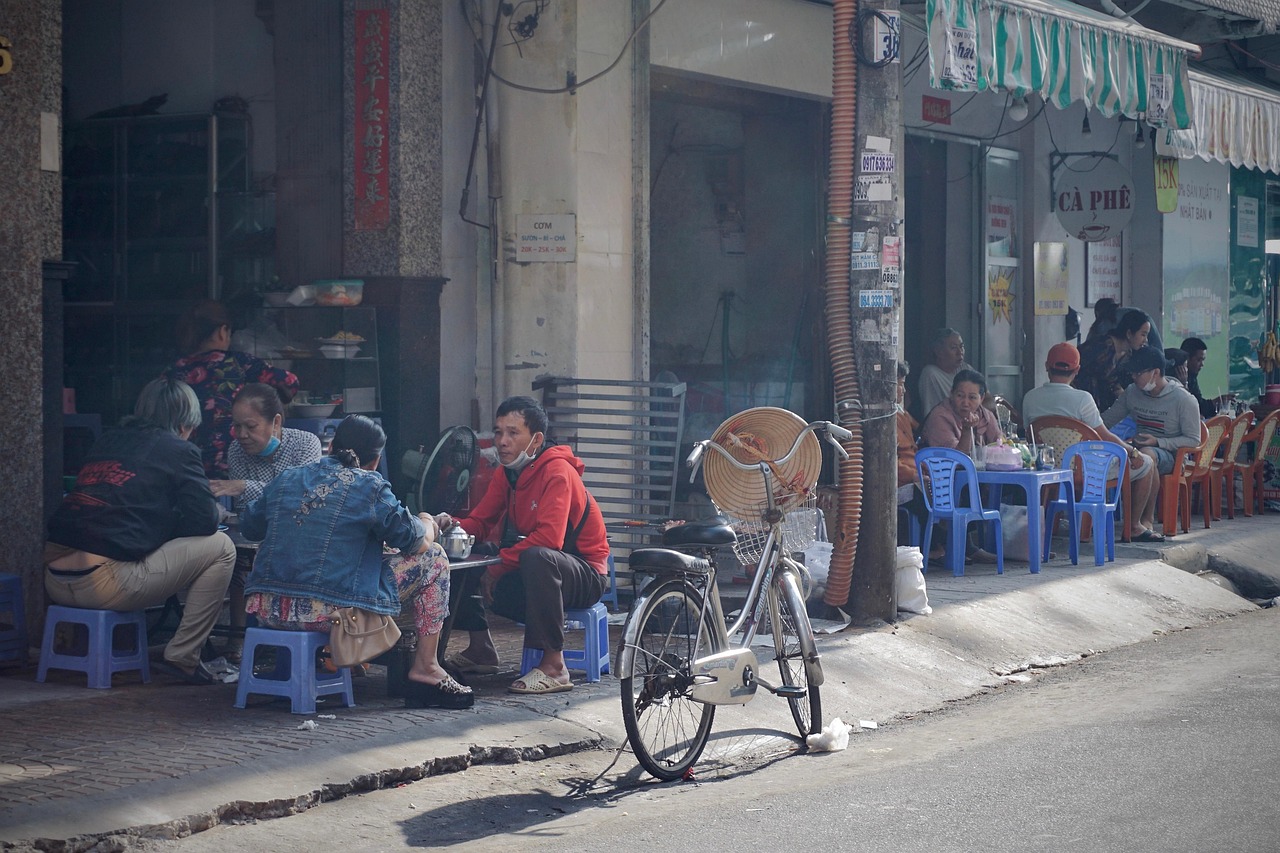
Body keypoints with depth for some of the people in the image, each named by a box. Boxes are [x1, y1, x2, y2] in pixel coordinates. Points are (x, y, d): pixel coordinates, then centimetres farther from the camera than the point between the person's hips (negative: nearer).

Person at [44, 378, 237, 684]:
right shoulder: (179, 451, 3)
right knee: (220, 548, 6)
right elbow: (205, 521, 1)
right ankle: (182, 658, 7)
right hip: (102, 582, -7)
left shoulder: (107, 440, 21)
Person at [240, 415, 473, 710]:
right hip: (331, 613, -6)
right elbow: (414, 542, 2)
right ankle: (425, 668, 14)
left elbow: (249, 526, 25)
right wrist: (427, 525, 25)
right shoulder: (370, 487, -4)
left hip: (268, 609, 7)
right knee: (433, 560, 10)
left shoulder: (285, 479, 12)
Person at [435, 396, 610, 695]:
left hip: (585, 575, -8)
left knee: (537, 557, -41)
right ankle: (480, 650, 13)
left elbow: (549, 538, -32)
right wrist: (453, 525, -18)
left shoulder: (557, 472, -20)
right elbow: (479, 522, 5)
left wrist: (498, 566, -27)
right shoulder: (507, 476, 8)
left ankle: (554, 667, -35)